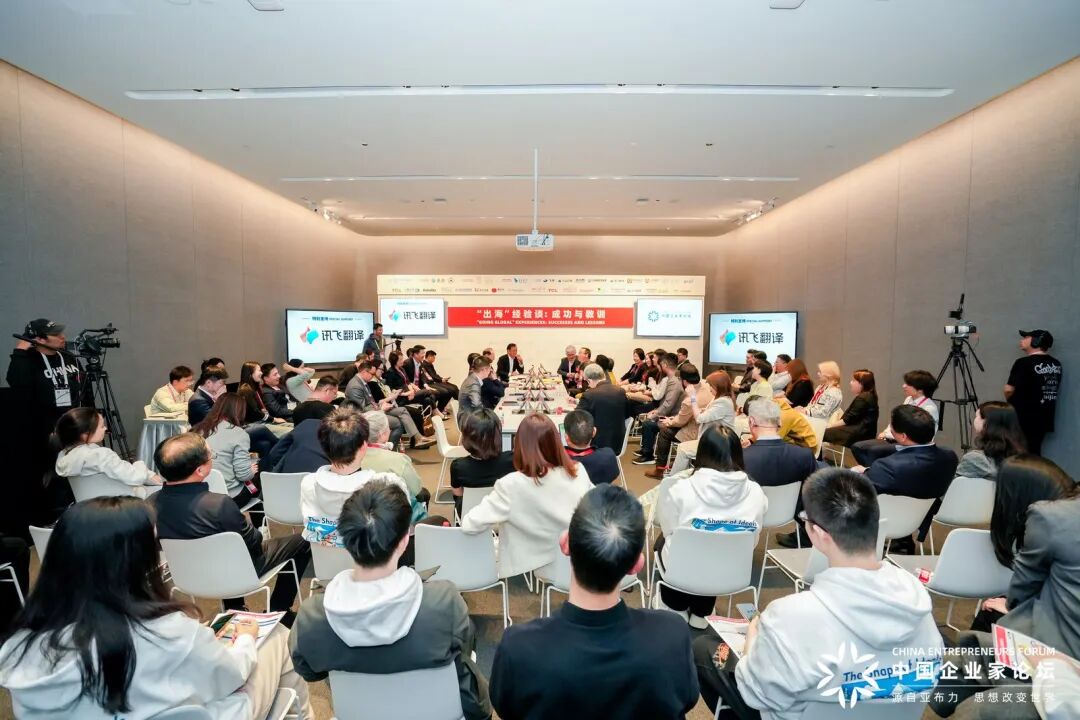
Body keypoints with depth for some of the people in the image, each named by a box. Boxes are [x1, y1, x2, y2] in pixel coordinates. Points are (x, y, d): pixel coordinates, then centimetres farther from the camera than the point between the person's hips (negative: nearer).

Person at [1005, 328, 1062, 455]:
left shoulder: (1023, 363, -18)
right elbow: (1056, 389, 18)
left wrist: (1011, 402, 2)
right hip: (1043, 418, 7)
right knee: (1033, 452, 12)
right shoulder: (1056, 364, 7)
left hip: (1022, 418, -7)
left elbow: (1009, 390, -18)